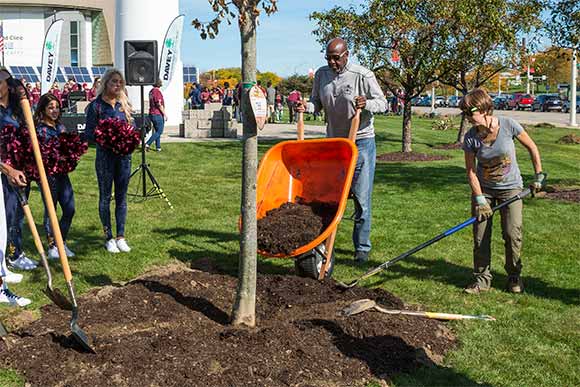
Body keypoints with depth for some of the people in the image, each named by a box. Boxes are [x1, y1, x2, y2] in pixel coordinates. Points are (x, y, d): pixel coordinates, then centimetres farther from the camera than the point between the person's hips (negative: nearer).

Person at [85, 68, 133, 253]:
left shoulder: (124, 104, 9)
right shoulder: (96, 105, -5)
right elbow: (89, 133, -6)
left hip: (123, 155, 4)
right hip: (105, 155, -4)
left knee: (121, 196, 7)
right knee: (105, 196, 5)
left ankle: (120, 236, 15)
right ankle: (109, 237, 13)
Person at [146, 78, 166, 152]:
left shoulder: (151, 91, 11)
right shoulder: (157, 91, -16)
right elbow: (159, 104, -20)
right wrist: (164, 114, -14)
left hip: (152, 114, 9)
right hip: (158, 114, -9)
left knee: (157, 131, 15)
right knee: (159, 131, -2)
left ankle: (158, 147, 16)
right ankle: (148, 144, -10)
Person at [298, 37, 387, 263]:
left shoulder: (363, 76, -10)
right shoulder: (321, 74, 5)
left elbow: (382, 103, -7)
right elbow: (317, 103, 15)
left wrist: (367, 104, -28)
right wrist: (306, 107, -7)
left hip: (361, 142, -4)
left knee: (362, 198, -1)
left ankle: (362, 247, 9)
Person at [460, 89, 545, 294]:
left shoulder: (508, 125, -18)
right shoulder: (471, 138, -14)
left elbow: (532, 148, -3)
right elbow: (470, 171, -8)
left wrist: (539, 175, -1)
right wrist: (479, 199, -13)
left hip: (511, 188, -1)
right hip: (484, 189, 2)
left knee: (513, 234, -7)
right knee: (480, 237, -1)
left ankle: (514, 276, 14)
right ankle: (482, 279, 13)